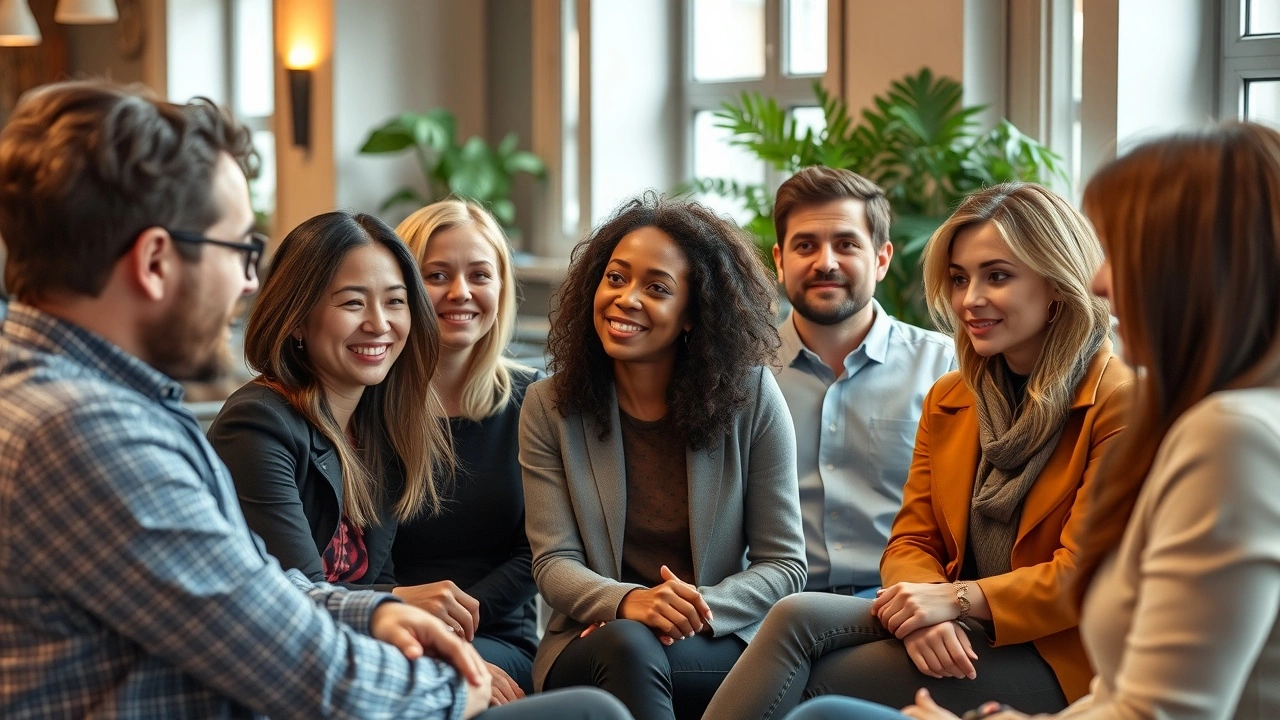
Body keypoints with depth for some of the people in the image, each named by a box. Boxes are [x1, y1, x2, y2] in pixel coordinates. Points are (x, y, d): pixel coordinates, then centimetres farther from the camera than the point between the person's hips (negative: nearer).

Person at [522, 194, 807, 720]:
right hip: (589, 646, 1)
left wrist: (700, 608, -20)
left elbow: (784, 564, 0)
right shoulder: (549, 407, 2)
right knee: (625, 645, -34)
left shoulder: (751, 398, -1)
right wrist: (627, 602, -26)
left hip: (719, 648, -1)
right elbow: (554, 563, -3)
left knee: (636, 650, -34)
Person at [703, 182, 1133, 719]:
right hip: (954, 640, 6)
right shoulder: (947, 401, 16)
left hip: (1052, 656, -6)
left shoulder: (1119, 401, -7)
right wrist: (926, 608, -14)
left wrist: (956, 599, -21)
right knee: (799, 615, -24)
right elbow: (911, 542, 10)